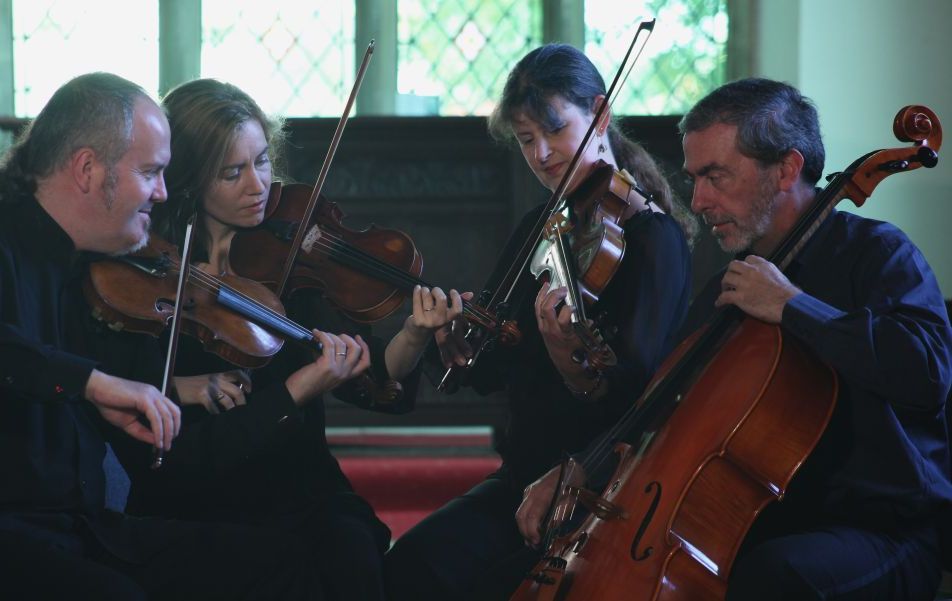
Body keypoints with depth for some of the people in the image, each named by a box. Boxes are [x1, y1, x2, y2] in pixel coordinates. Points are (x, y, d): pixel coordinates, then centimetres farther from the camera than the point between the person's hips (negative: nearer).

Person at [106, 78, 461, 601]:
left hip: (298, 492, 2)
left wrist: (413, 337, -27)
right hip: (187, 506, -2)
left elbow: (367, 384, -7)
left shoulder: (289, 258, 3)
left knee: (350, 550, -28)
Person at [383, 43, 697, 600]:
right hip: (527, 474, 6)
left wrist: (574, 367, -39)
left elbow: (634, 393, -19)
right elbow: (487, 371, 14)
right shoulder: (541, 227, 12)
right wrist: (457, 341, -7)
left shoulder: (656, 238, -9)